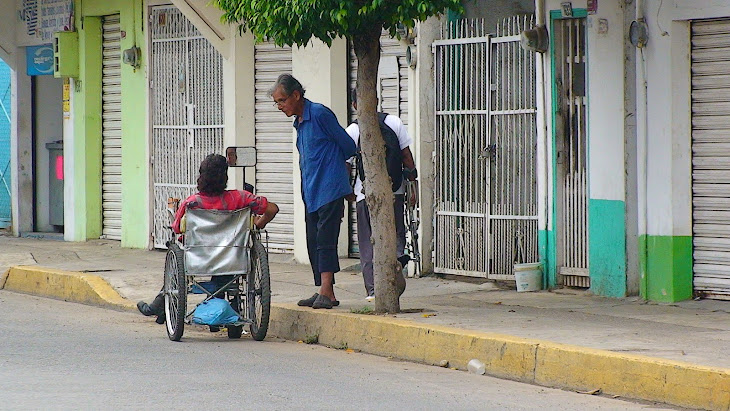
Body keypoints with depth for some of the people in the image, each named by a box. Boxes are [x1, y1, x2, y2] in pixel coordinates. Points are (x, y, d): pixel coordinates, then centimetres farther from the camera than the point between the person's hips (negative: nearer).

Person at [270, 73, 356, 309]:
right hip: (311, 193, 9)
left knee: (325, 241, -12)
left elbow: (348, 147, -5)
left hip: (329, 190, -9)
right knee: (314, 243, 7)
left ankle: (327, 292, -15)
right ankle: (323, 292, 10)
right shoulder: (299, 122, 17)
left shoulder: (320, 114, -10)